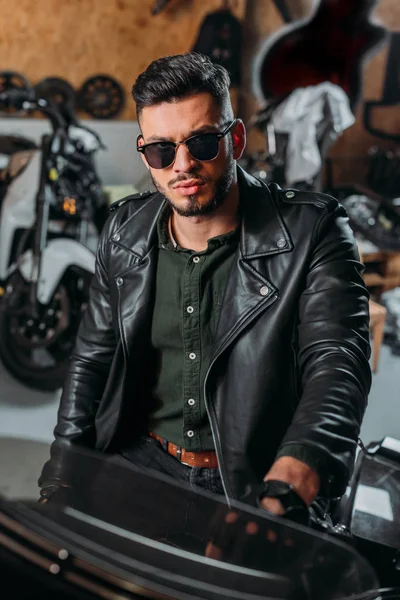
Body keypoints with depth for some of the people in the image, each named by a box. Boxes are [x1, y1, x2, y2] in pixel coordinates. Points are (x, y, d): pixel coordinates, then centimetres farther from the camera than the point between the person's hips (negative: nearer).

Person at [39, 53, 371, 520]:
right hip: (138, 461, 4)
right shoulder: (125, 229, 4)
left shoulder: (312, 232, -11)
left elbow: (337, 370, -20)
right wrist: (62, 482, 4)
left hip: (256, 483, -3)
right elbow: (92, 358, 11)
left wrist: (290, 481, -39)